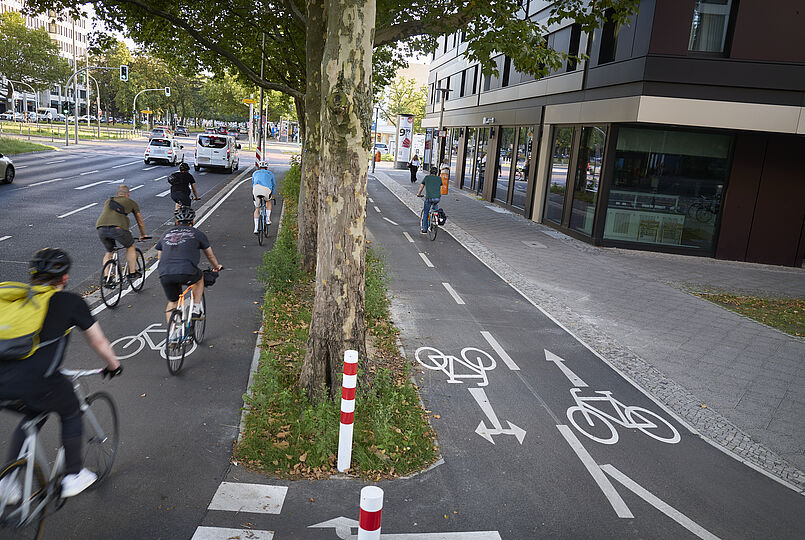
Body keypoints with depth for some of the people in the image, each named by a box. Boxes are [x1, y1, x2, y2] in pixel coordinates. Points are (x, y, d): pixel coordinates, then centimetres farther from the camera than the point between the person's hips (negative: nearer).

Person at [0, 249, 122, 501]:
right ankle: (74, 476, 30)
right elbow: (98, 342, 13)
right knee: (71, 413, 23)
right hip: (37, 382, -5)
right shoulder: (71, 302, 5)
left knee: (31, 417, 32)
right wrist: (113, 365, 31)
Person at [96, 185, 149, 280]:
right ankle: (132, 273, 22)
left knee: (109, 252, 25)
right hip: (117, 228, -4)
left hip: (101, 229, 4)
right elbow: (140, 222, 32)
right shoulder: (131, 202, 22)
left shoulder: (108, 201, 33)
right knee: (130, 247, 22)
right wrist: (143, 235, 47)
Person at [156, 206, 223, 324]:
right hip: (186, 273, -3)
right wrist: (216, 267, 45)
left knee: (172, 303, 23)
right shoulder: (197, 233, 15)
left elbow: (159, 256, 33)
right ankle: (196, 309, 22)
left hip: (165, 274, 3)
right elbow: (210, 255, 26)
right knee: (199, 278, 30)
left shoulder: (166, 233, 24)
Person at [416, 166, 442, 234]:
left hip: (429, 198, -1)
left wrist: (418, 194, 40)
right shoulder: (439, 178, 16)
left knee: (425, 213, 13)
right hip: (437, 198, 1)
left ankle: (424, 229, 14)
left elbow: (421, 187, 24)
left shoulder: (426, 177, 14)